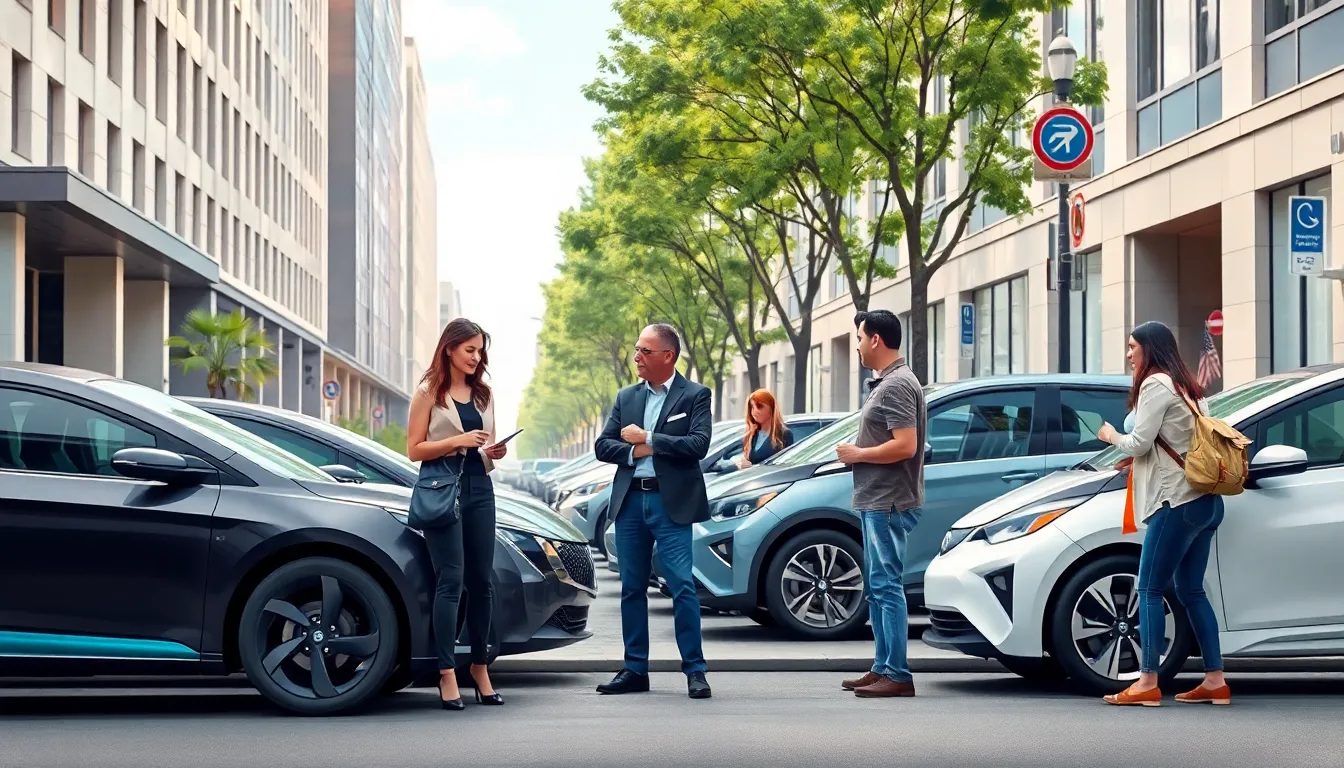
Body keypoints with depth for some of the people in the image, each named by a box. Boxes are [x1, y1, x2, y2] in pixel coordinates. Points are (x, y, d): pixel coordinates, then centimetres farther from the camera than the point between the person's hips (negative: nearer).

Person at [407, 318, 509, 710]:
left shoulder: (484, 394, 16)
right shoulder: (428, 392, 2)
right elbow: (414, 449, -3)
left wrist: (494, 451, 1)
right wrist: (457, 441, -15)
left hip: (479, 488, 5)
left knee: (482, 580, 3)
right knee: (451, 580, -10)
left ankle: (480, 668, 11)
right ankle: (447, 674, -10)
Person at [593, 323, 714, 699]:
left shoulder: (695, 396, 0)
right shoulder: (626, 397, 14)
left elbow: (698, 444, -13)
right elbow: (602, 445, 9)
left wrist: (647, 438, -10)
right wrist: (635, 452, -8)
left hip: (671, 502, -5)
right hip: (630, 500, 5)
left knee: (682, 586, -8)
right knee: (632, 588, 8)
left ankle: (695, 670, -2)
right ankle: (635, 670, 15)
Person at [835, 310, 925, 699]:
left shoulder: (897, 385, -16)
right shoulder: (885, 383, 17)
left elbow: (905, 446, -24)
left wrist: (857, 454, -14)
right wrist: (857, 453, 12)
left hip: (889, 504, -11)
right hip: (876, 502, 11)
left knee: (887, 586, -10)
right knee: (876, 588, 14)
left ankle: (897, 675, -9)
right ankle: (882, 668, 20)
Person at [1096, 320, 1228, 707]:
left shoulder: (1156, 384, -8)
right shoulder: (1188, 387, 21)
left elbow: (1138, 443, -13)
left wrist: (1112, 436, 7)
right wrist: (1139, 462, 21)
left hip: (1177, 501, -9)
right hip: (1205, 501, 9)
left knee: (1150, 590, -6)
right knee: (1190, 590, 11)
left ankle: (1148, 683, -8)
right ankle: (1215, 681, 7)